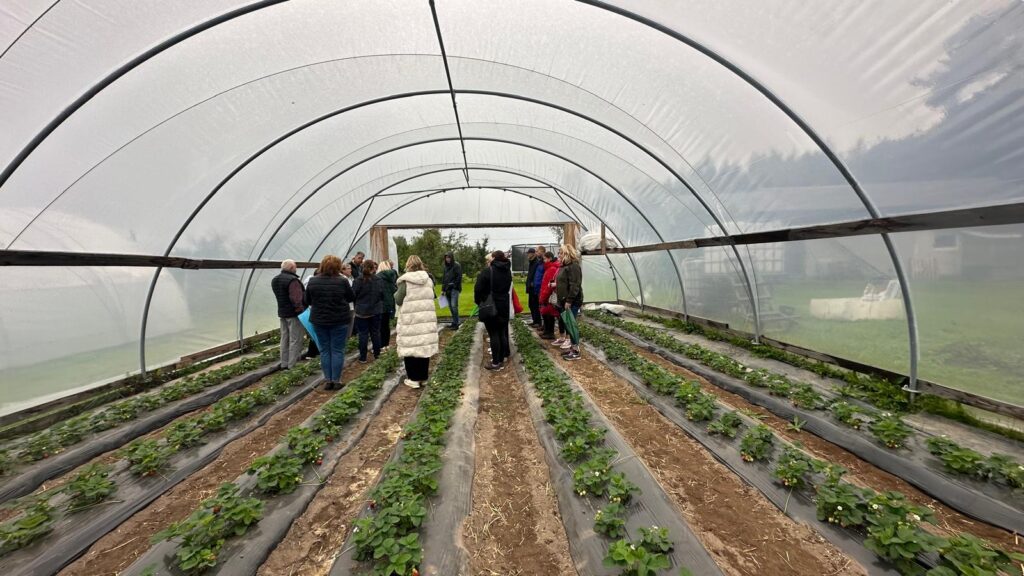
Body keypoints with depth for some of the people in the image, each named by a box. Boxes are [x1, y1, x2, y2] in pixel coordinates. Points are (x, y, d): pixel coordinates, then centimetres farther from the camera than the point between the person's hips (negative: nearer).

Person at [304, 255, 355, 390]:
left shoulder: (313, 281, -3)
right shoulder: (342, 281, -14)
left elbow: (308, 301, 7)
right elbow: (352, 298, -1)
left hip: (319, 320, 3)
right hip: (339, 320, -3)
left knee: (324, 350, 12)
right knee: (337, 350, 5)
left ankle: (328, 380, 16)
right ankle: (336, 381, 10)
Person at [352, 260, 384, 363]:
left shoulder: (358, 280, -13)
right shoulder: (379, 280, -5)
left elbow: (353, 295, -8)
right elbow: (382, 295, 1)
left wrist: (358, 304, 12)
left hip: (362, 311, -2)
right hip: (376, 311, 2)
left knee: (363, 334, 4)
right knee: (375, 332, 13)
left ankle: (363, 357, 8)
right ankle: (377, 354, 22)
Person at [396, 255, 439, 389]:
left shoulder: (405, 281, -9)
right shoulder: (428, 280, 5)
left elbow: (398, 300, -7)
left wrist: (396, 294, 12)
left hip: (410, 320, -4)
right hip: (426, 319, 5)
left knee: (411, 348, 4)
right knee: (424, 347, 11)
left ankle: (413, 378, 8)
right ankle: (423, 377, 19)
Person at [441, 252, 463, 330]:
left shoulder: (457, 265, -4)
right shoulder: (446, 266, 16)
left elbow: (459, 277, -9)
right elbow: (443, 278, 18)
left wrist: (454, 285, -13)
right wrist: (443, 289, 13)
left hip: (454, 289, -7)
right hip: (447, 289, 7)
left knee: (454, 305, -11)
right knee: (450, 306, 8)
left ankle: (456, 323, -5)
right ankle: (454, 322, 17)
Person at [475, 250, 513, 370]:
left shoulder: (487, 270, -14)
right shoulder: (507, 271, 7)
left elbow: (479, 288, -14)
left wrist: (478, 301, 0)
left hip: (490, 306, -6)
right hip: (504, 305, 6)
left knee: (493, 334, -2)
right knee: (502, 332, 12)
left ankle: (496, 362, 2)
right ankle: (502, 359, 19)